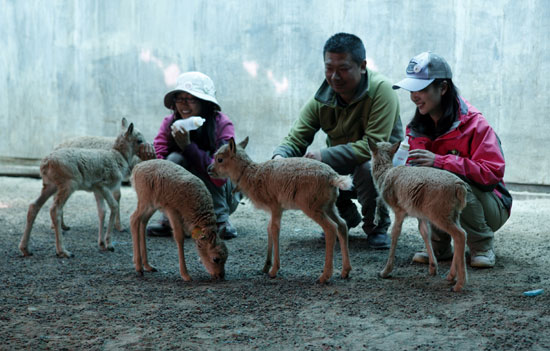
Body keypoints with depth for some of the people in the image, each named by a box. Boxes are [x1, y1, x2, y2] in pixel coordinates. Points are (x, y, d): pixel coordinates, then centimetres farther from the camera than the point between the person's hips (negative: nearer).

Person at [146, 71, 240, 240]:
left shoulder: (223, 125, -20)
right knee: (175, 158, -25)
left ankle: (221, 219, -24)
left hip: (220, 196, -2)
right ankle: (169, 221, -20)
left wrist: (188, 147, -34)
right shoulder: (169, 123, -10)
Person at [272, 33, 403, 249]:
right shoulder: (321, 100, -7)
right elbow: (295, 138, -7)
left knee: (368, 167, -38)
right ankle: (346, 216, 11)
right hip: (343, 172, 5)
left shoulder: (380, 90, -23)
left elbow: (374, 145, -30)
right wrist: (280, 156, -31)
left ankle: (377, 226, -7)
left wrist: (325, 156, -33)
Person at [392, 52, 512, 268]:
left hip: (491, 208, -4)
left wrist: (439, 161, -35)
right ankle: (440, 247, -8)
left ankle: (482, 247, -12)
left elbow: (493, 172, -28)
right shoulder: (417, 128, 1)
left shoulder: (474, 123, -19)